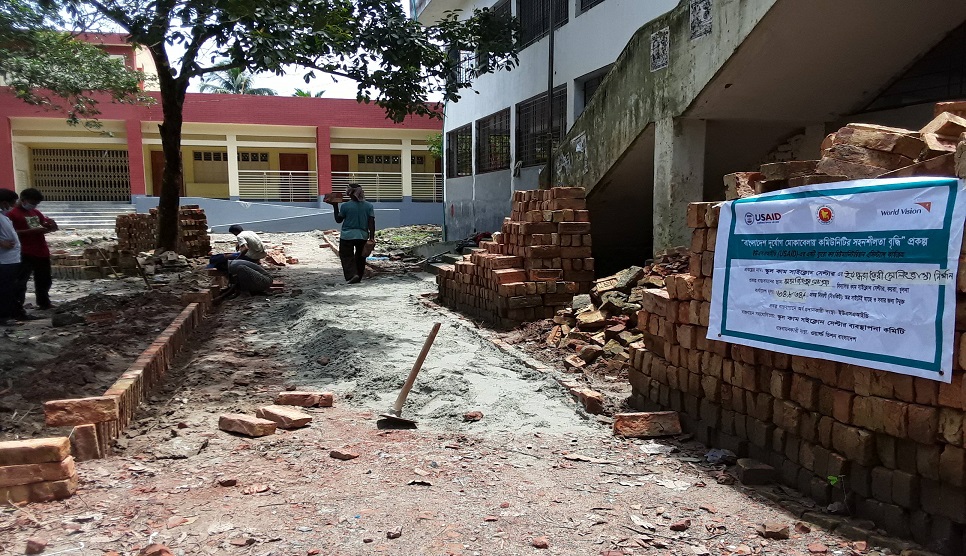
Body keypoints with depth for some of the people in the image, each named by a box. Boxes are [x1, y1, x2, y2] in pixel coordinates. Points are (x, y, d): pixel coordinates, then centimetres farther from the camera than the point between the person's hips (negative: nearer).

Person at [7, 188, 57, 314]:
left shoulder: (36, 213, 16)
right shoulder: (12, 214, -6)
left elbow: (52, 227, 21)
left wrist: (50, 225, -3)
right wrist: (33, 230, -22)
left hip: (42, 252, 7)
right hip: (25, 254, -7)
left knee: (44, 280, 18)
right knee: (21, 281, -5)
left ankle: (44, 302, 32)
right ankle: (17, 307, -3)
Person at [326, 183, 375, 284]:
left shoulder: (345, 206, -9)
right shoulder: (369, 206, -2)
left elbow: (338, 219, 3)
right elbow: (371, 222, -5)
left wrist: (335, 206, 11)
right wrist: (371, 237, -3)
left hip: (347, 236, -3)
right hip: (363, 236, 3)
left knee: (347, 257, 3)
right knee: (360, 257, 17)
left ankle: (352, 275, -16)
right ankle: (358, 277, 22)